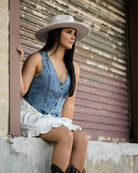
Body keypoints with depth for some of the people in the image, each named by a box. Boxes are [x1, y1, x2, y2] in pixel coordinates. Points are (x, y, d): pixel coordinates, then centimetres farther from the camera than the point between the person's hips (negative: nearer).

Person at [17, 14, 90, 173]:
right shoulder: (37, 59, -5)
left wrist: (67, 125, 2)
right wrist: (18, 62, -18)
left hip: (54, 120, 5)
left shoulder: (74, 68, 11)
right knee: (65, 136, -30)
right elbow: (21, 90, -12)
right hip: (31, 116, -5)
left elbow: (69, 102, 13)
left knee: (81, 137, -23)